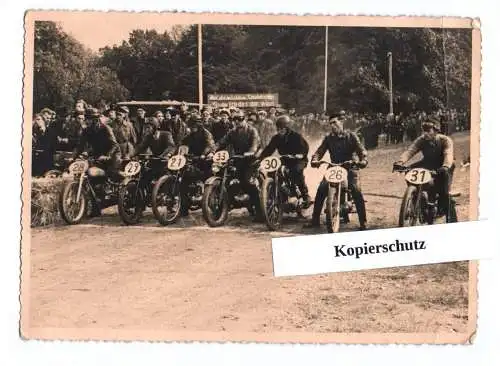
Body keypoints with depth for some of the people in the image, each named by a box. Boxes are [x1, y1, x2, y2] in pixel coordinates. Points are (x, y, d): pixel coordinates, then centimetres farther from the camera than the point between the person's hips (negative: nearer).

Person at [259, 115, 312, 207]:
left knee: (297, 170, -35)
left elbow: (305, 146, -15)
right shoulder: (276, 138, 4)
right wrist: (259, 158, -14)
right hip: (285, 161, 5)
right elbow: (269, 149, 0)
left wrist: (301, 154, -36)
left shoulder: (296, 136, -9)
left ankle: (306, 196, -25)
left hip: (298, 160, -5)